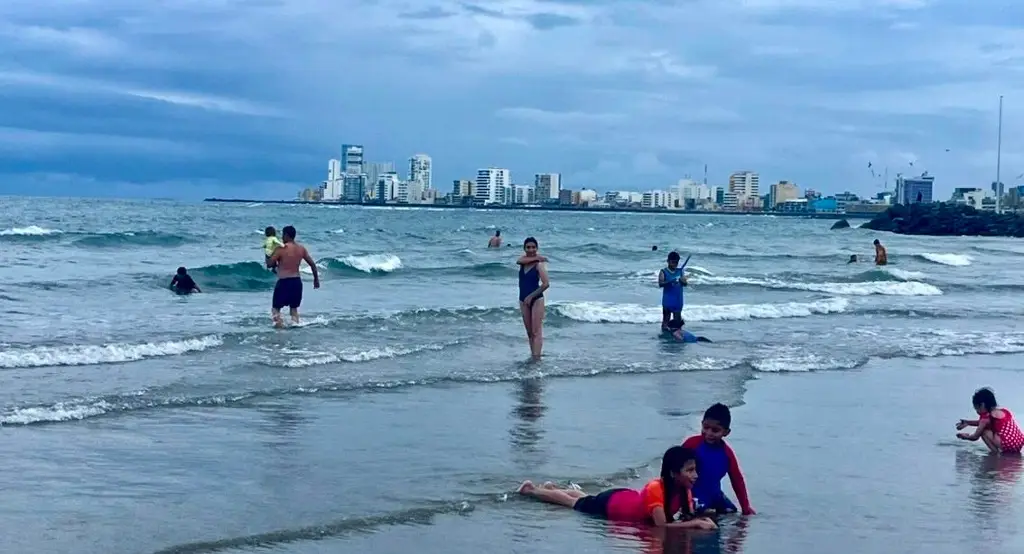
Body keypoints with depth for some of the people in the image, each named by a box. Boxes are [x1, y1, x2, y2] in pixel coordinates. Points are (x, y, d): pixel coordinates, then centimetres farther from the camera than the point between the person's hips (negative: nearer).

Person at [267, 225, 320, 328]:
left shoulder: (281, 249, -11)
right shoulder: (301, 248, 5)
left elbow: (270, 263, -7)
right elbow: (312, 264, 10)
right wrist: (316, 278, 20)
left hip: (284, 282, -5)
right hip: (297, 281, 5)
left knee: (275, 308, 5)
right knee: (294, 307, 20)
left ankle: (279, 324, -12)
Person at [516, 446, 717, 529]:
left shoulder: (684, 490, -19)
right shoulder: (656, 489, -42)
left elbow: (688, 515, -10)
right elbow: (661, 525, -49)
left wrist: (699, 519, -32)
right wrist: (696, 523, -51)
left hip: (627, 498, 6)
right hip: (609, 505, -6)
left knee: (584, 498, 33)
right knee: (573, 503, 20)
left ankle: (552, 488, 58)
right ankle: (531, 490, 43)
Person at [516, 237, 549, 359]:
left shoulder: (539, 263, -11)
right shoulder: (524, 259, 7)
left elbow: (546, 284, -19)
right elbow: (519, 261, -19)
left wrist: (531, 296, -19)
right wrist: (535, 258, -21)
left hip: (536, 300, -7)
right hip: (523, 300, 7)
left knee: (536, 331, -11)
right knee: (529, 332, 11)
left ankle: (536, 358, -16)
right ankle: (532, 354, 16)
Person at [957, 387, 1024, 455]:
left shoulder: (987, 417, -5)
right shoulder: (1004, 411, 19)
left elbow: (975, 437, 5)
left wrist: (966, 436, 25)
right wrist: (968, 422, 40)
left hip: (1008, 446, -8)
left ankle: (995, 452, -5)